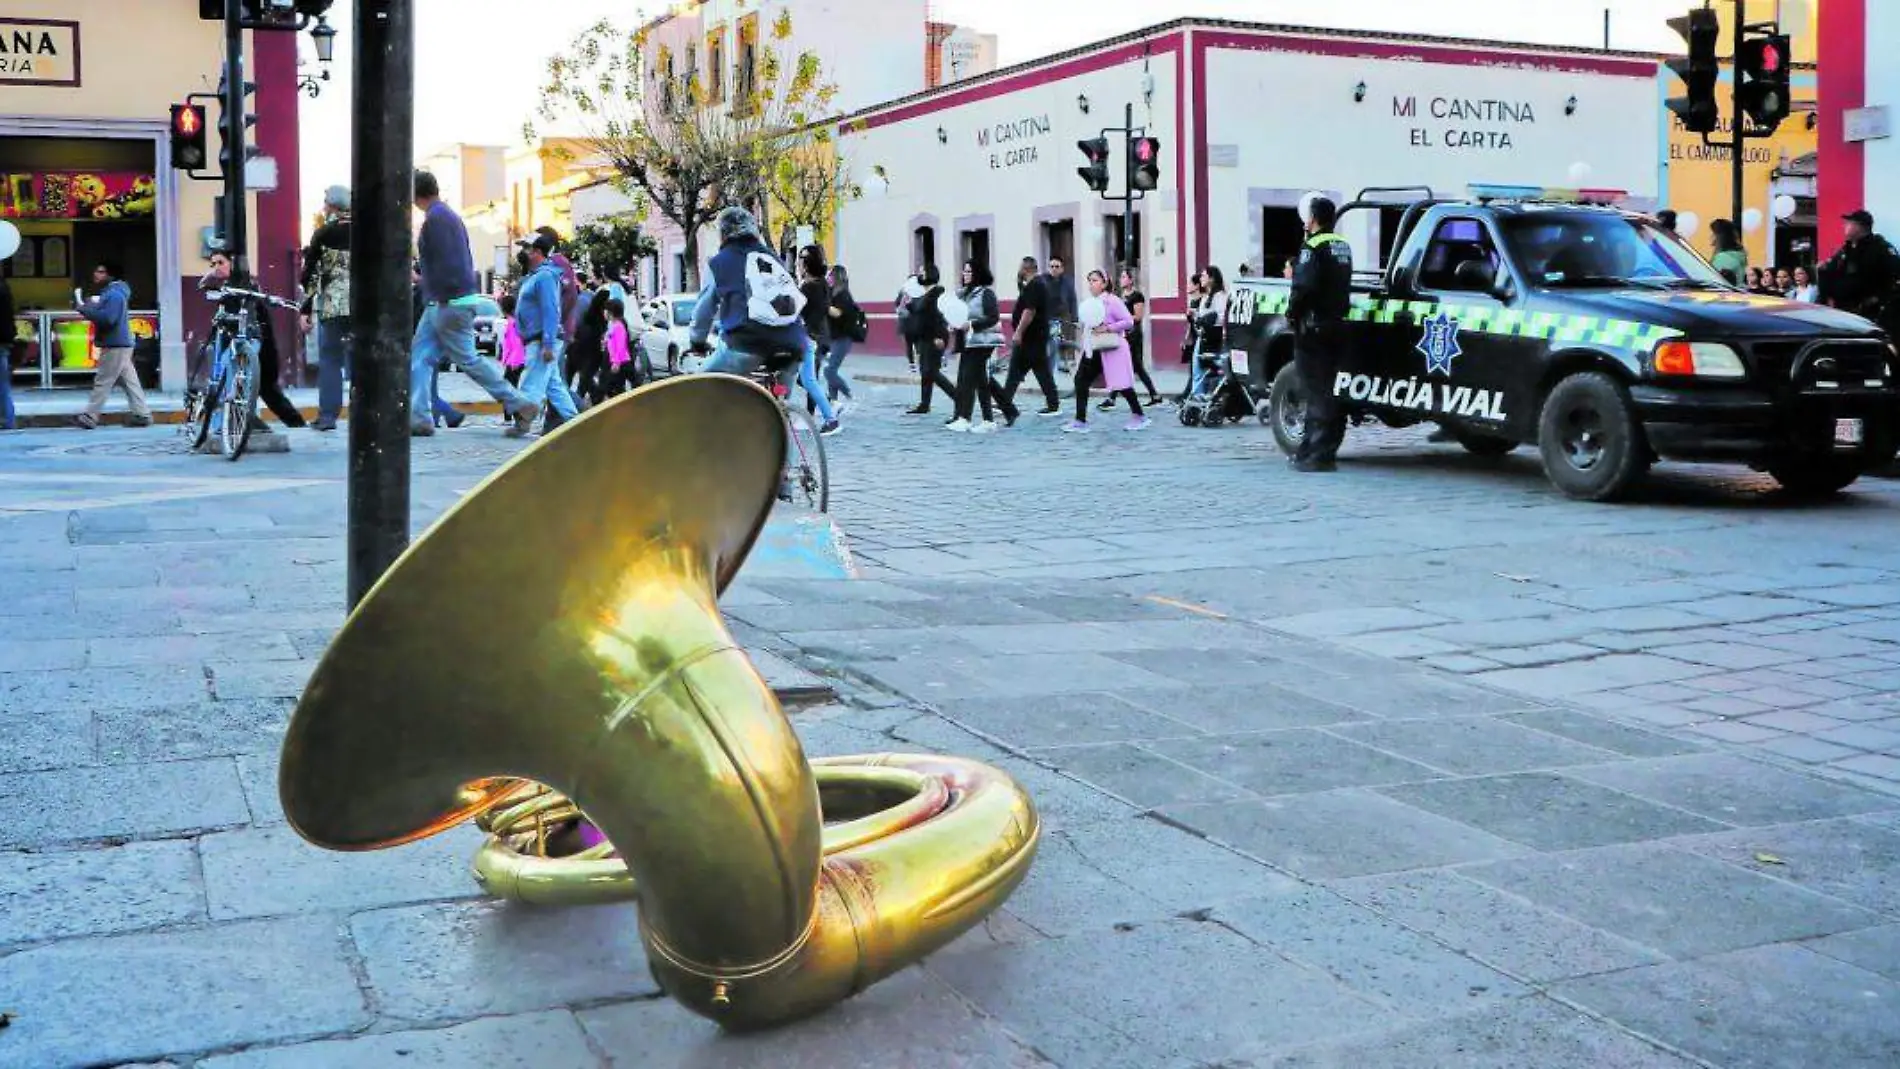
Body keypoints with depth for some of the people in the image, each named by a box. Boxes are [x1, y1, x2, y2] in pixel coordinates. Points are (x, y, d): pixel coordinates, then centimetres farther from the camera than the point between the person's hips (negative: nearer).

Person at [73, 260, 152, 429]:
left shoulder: (114, 295, -15)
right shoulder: (108, 293, 19)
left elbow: (107, 318, -26)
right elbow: (102, 314, 22)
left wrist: (84, 309, -19)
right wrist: (86, 307, 7)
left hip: (115, 347, -11)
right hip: (118, 345, 11)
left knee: (102, 383, -6)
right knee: (129, 382, 9)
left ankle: (88, 417, -4)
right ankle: (143, 414, 9)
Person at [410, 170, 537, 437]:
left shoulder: (435, 219, -14)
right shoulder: (449, 215, 16)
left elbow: (445, 262, -22)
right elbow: (464, 261, 20)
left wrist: (442, 297, -18)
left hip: (449, 302, -10)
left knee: (468, 359, -4)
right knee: (419, 358, 7)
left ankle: (520, 405, -1)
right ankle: (417, 418, 4)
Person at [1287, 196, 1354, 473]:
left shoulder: (1314, 247, -13)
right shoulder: (1343, 246, 15)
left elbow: (1304, 287, -22)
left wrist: (1291, 313, -8)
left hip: (1313, 327, -8)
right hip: (1337, 325, 8)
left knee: (1317, 391, -7)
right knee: (1331, 390, 13)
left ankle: (1317, 455, -7)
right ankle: (1325, 451, 19)